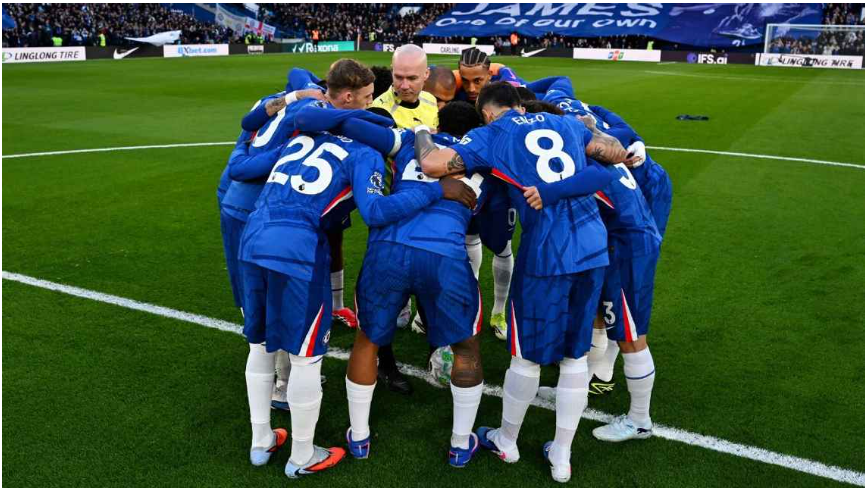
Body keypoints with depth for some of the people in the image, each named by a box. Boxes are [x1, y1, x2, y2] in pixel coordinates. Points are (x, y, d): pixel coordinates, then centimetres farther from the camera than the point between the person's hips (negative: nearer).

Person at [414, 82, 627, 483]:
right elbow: (618, 154, 21)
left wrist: (422, 137, 16)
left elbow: (432, 166, -5)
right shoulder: (565, 123, 18)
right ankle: (561, 456, 30)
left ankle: (506, 440, 36)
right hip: (594, 244, 5)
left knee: (527, 354, 14)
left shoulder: (490, 136, 5)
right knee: (575, 354, 17)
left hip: (547, 250, -5)